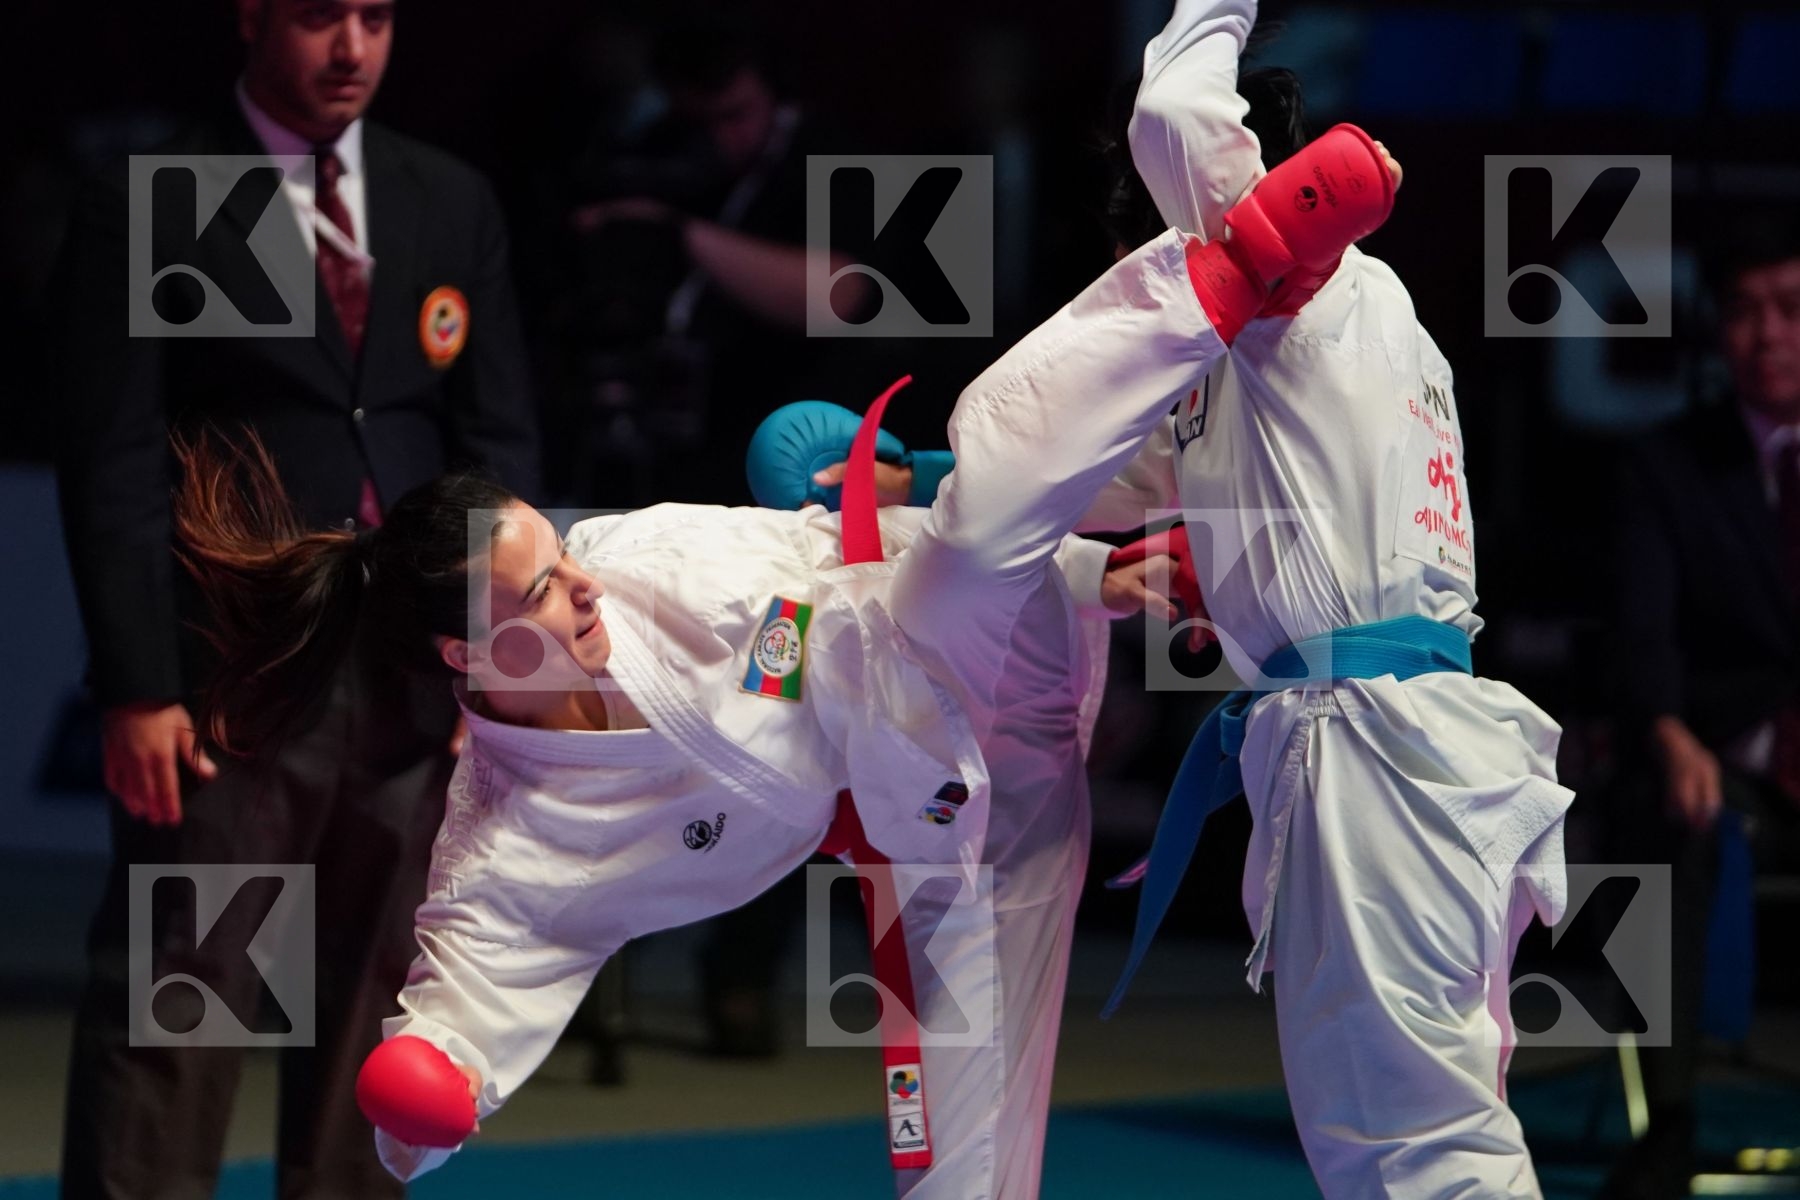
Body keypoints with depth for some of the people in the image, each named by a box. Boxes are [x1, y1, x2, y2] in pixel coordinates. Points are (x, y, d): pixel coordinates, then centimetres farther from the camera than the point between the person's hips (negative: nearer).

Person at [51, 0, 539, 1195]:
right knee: (174, 1017, -5)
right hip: (232, 682, -4)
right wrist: (137, 688, -13)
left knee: (379, 1009, 9)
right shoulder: (147, 211, -2)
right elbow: (112, 467, -6)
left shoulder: (453, 203, 12)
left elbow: (500, 442, 11)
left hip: (416, 682, 5)